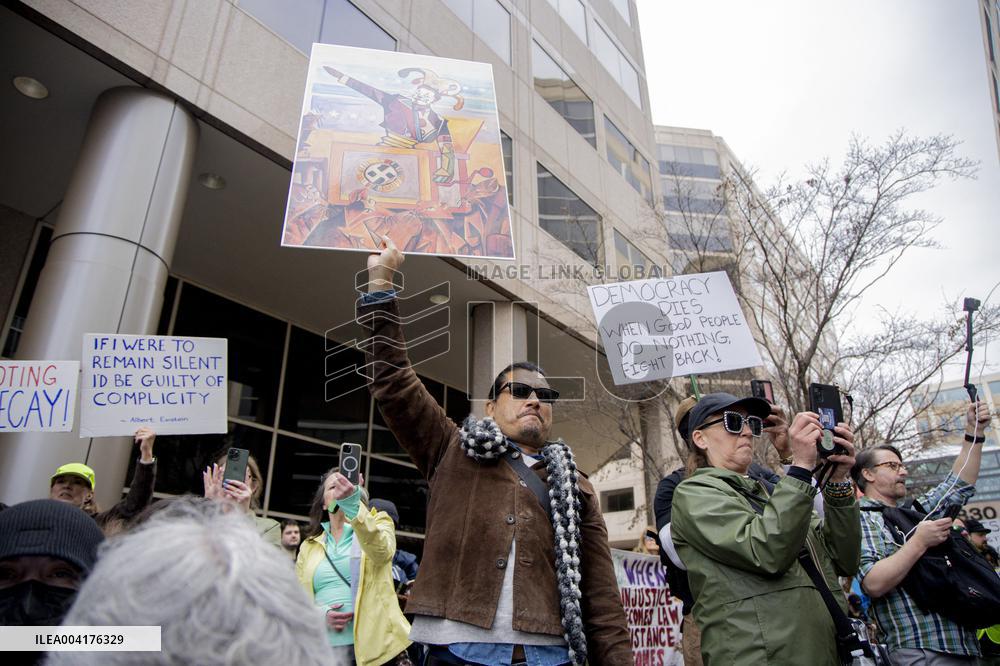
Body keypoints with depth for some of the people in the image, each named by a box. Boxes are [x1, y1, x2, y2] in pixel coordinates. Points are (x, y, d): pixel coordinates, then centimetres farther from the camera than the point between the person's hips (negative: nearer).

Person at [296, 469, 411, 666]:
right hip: (324, 647, 3)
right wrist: (320, 615, -12)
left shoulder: (377, 523, 3)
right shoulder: (309, 546, 13)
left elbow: (382, 550, -21)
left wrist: (352, 503, -36)